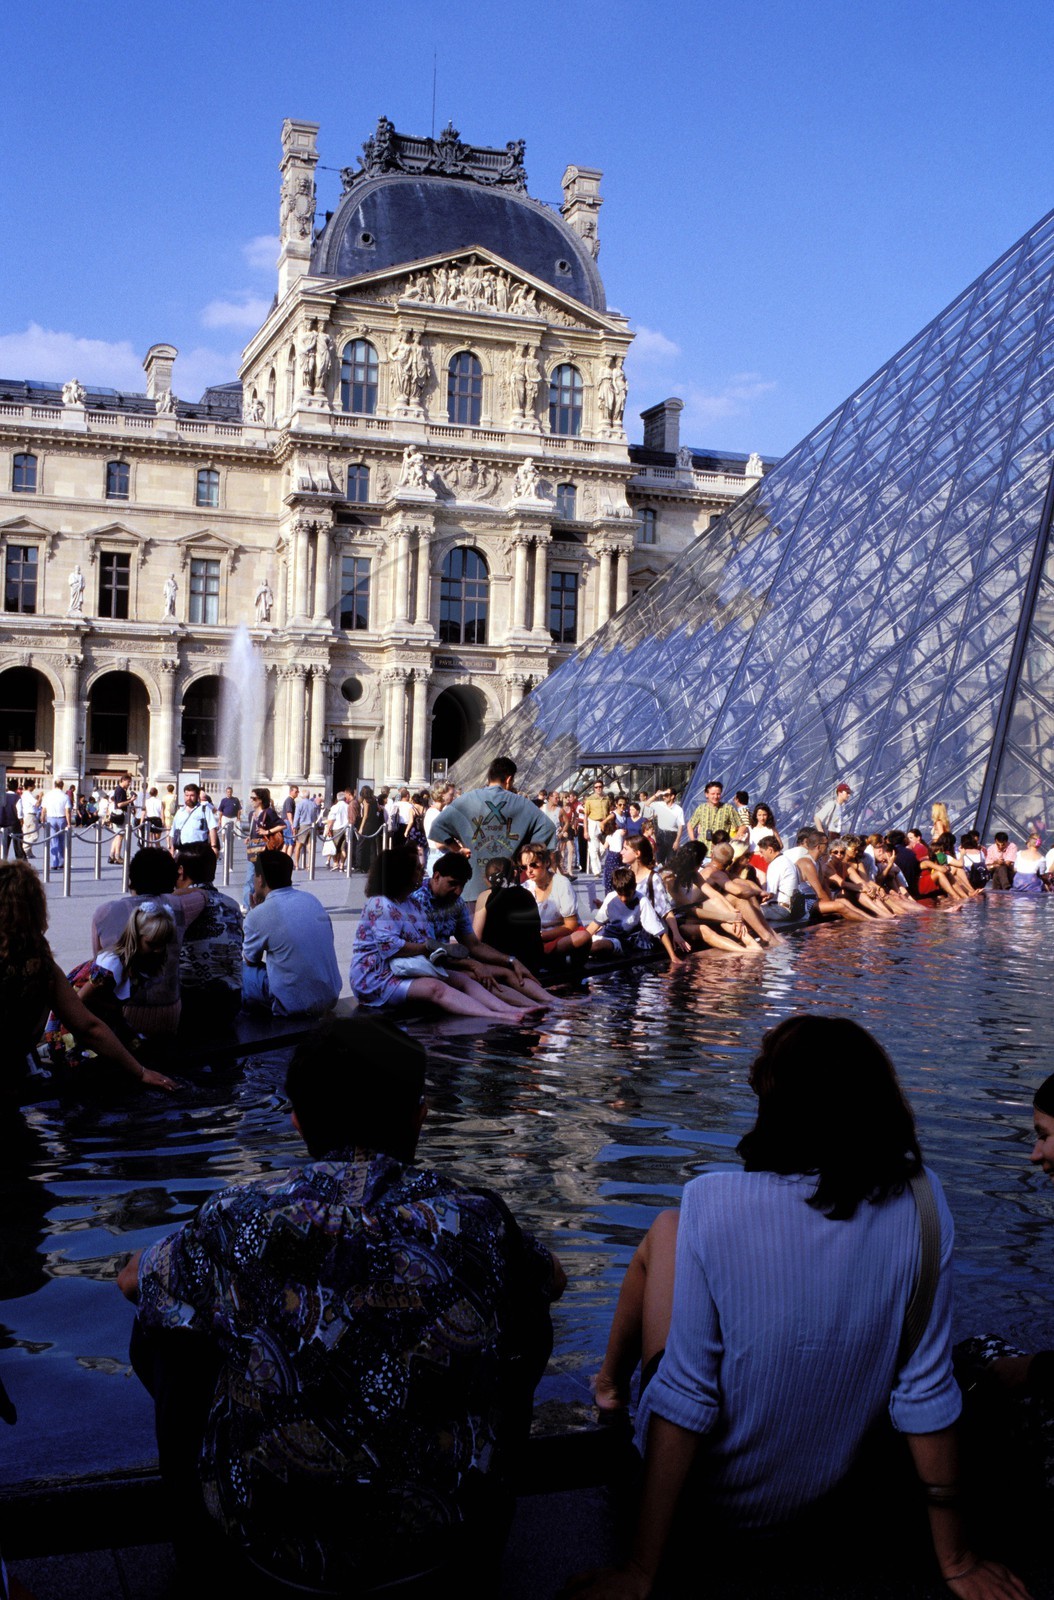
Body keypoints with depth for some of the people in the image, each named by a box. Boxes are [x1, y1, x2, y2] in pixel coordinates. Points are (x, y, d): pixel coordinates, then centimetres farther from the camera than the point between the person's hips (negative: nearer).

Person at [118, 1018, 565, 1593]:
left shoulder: (237, 1217, -12)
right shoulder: (474, 1218, -10)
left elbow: (131, 1280, 10)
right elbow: (553, 1280, 14)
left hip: (269, 1544, 0)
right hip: (437, 1538, 1)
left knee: (161, 1334, 18)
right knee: (523, 1317, 21)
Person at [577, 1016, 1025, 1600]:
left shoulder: (714, 1202, -26)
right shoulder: (919, 1203, -17)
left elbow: (684, 1400, -23)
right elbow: (926, 1389, -11)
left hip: (711, 1489, -3)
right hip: (832, 1492, 4)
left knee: (665, 1230, 14)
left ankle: (610, 1382, 42)